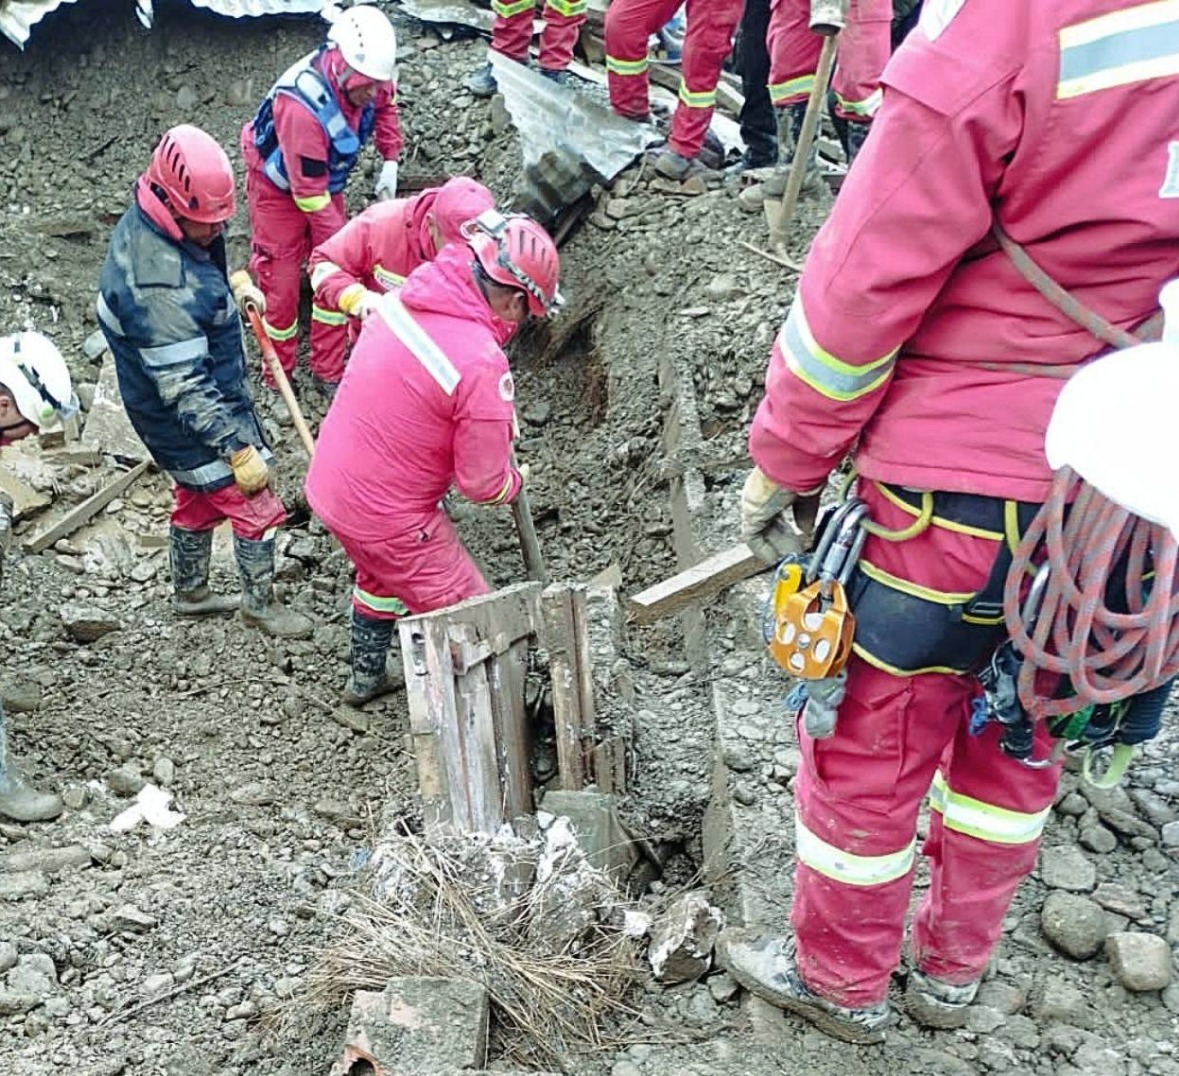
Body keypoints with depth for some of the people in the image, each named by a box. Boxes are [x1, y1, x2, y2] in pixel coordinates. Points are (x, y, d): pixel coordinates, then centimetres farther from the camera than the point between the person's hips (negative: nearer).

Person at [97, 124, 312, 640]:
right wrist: (239, 449, -29)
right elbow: (186, 389, -33)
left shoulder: (144, 224, -5)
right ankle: (259, 603, 26)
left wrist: (232, 288, 8)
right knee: (256, 506, 6)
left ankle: (189, 593, 45)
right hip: (192, 419, -10)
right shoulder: (162, 289, -36)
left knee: (197, 499, 26)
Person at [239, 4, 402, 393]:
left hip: (326, 182, 7)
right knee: (281, 282, -2)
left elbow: (385, 107, 7)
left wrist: (390, 162, -2)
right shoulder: (301, 106, -40)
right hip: (279, 188, -7)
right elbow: (309, 193, -32)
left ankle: (327, 372, 22)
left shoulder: (366, 76, -20)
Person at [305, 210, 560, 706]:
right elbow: (483, 483, -22)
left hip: (328, 482, 9)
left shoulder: (403, 297, -7)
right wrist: (515, 479, 4)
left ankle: (366, 677, 55)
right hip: (386, 515, -8)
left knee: (382, 573, 35)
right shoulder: (482, 365, -28)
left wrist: (497, 418, 6)